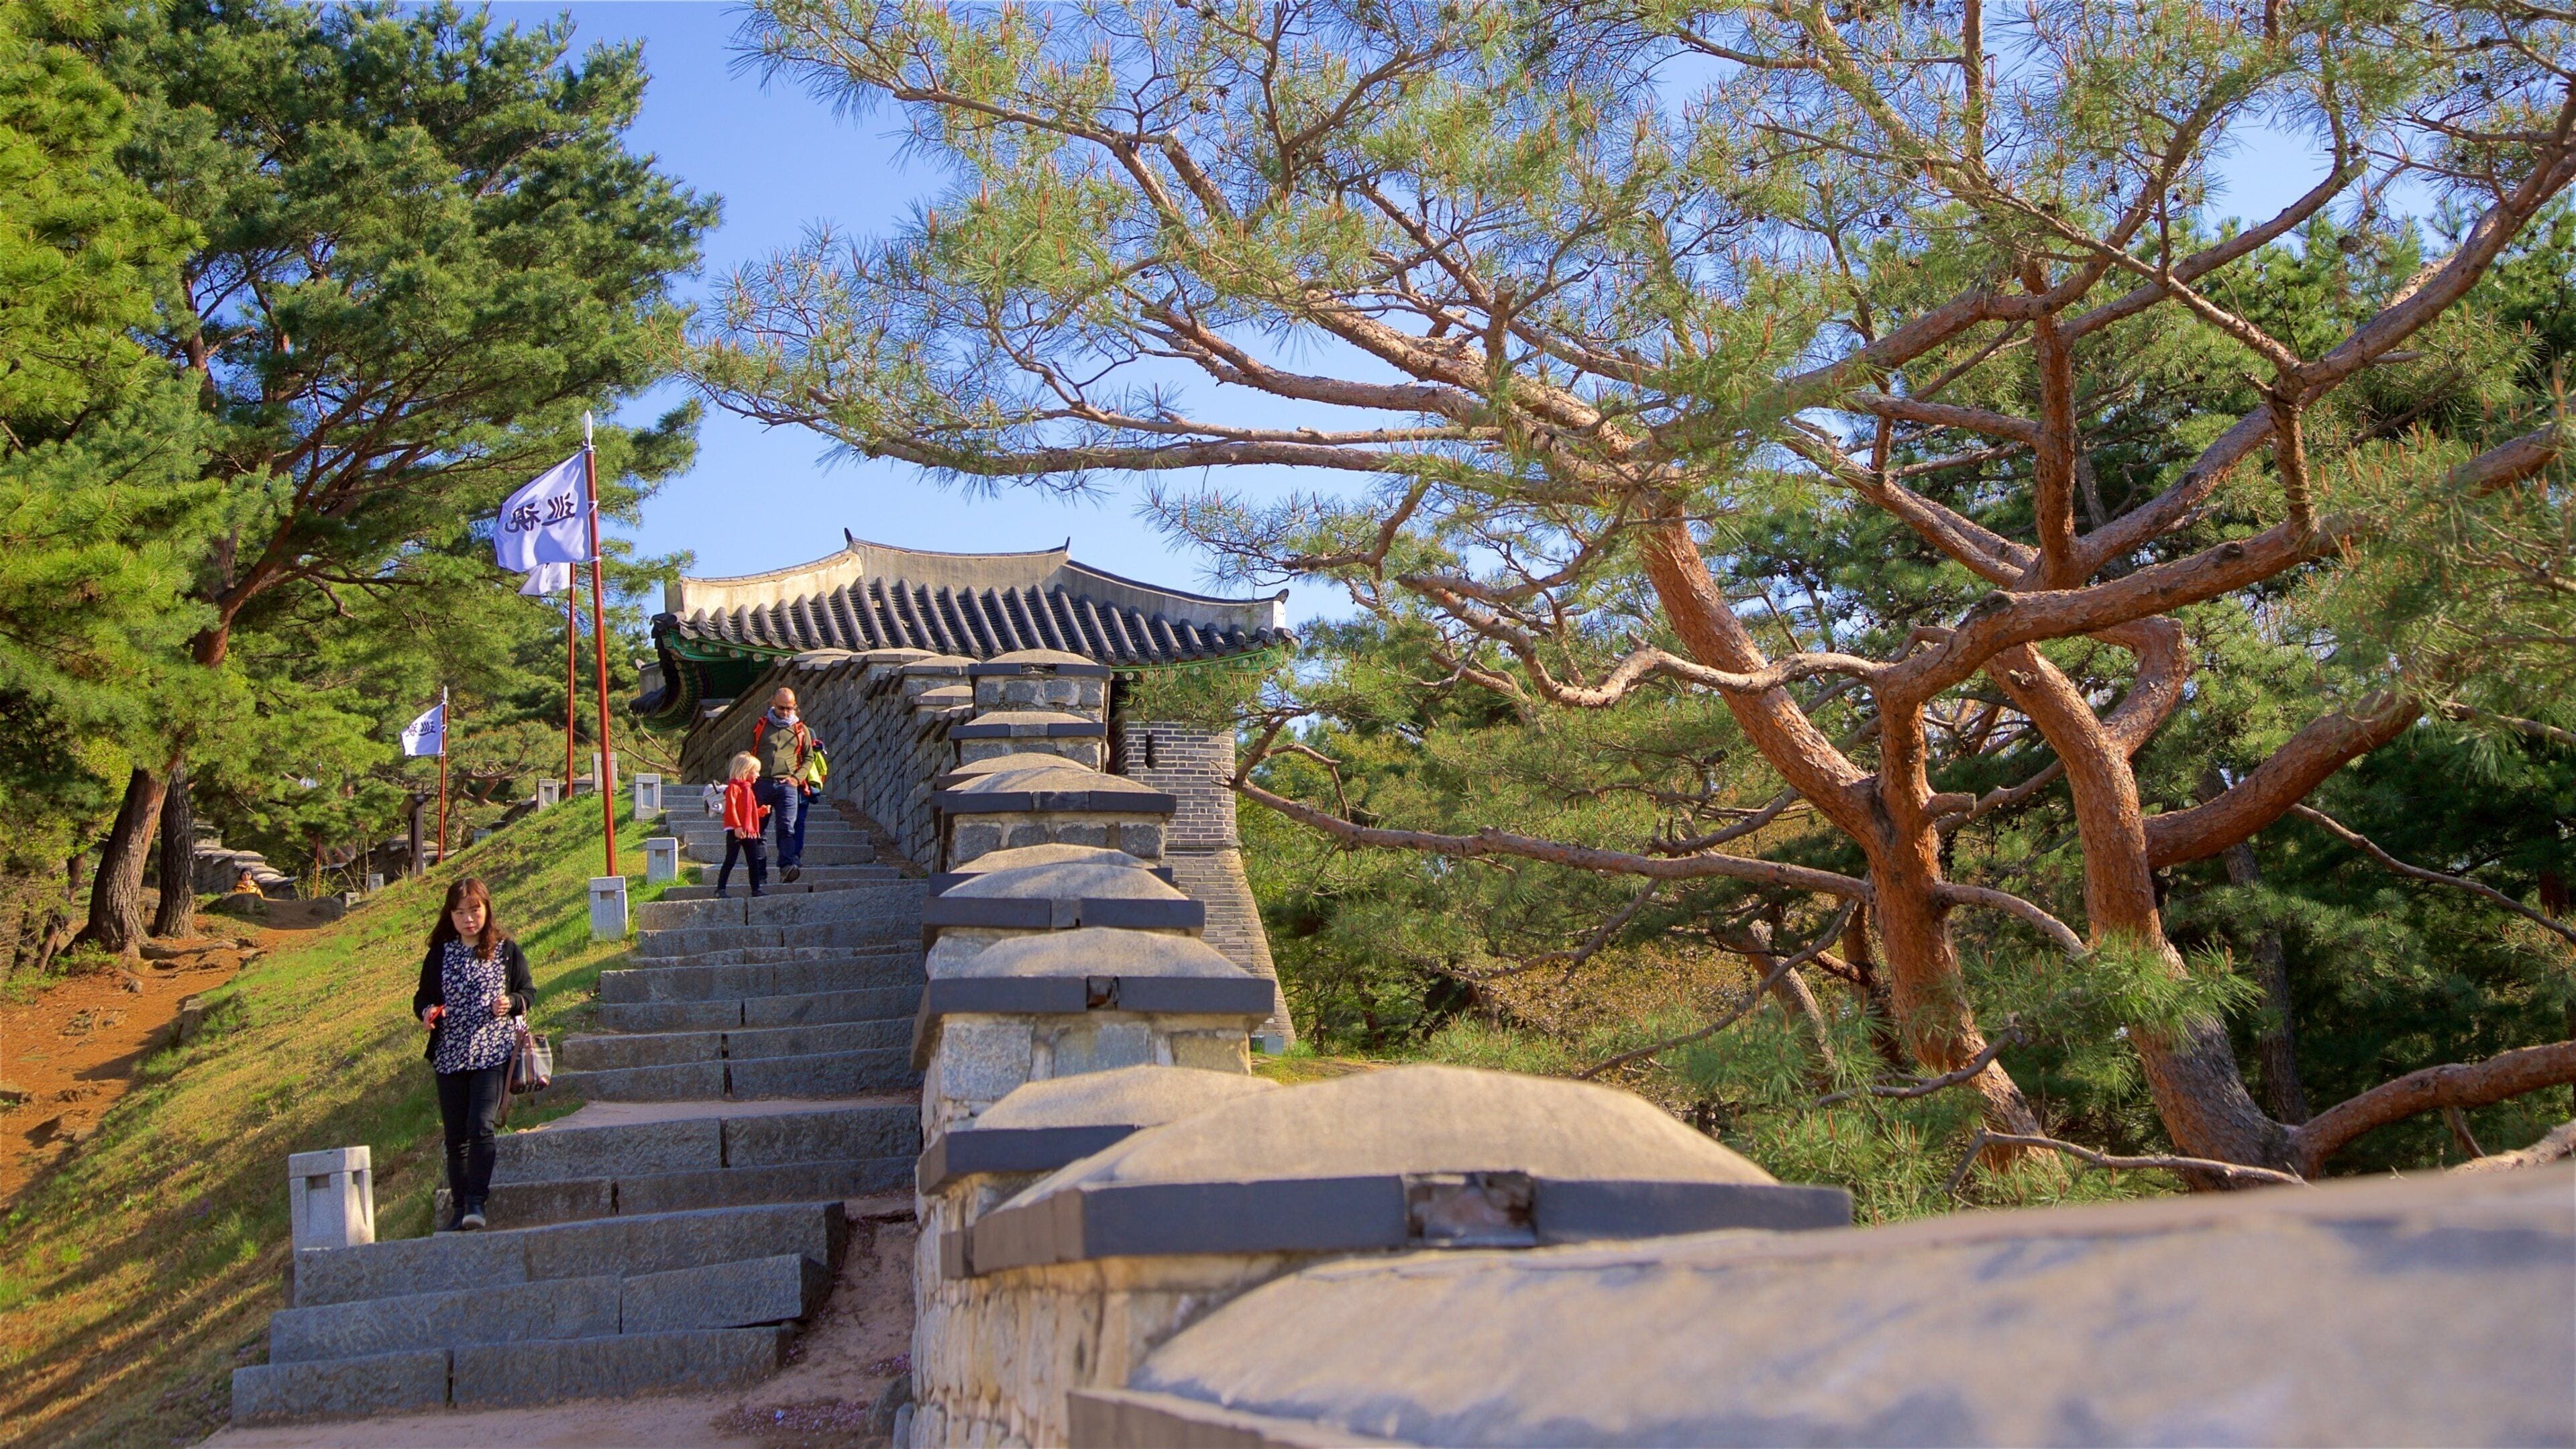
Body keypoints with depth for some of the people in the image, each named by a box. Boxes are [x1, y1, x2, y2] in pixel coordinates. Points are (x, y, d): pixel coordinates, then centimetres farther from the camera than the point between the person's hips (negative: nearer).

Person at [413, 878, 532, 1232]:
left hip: (493, 1053, -3)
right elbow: (422, 997, 13)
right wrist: (426, 1011, -9)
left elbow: (529, 992, 7)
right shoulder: (439, 954, 9)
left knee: (481, 1125, -18)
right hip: (450, 1057, 3)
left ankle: (476, 1203, -17)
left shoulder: (507, 951, 2)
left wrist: (511, 1002, -14)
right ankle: (460, 1207, 15)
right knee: (456, 1136, 7)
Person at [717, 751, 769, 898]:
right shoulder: (734, 786, -8)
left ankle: (756, 890, 13)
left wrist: (762, 810, 8)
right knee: (730, 861, -7)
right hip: (736, 832, -9)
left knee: (754, 862, 8)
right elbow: (731, 808, -17)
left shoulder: (749, 788, 20)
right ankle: (720, 890, -5)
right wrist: (737, 826, -24)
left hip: (750, 832, 9)